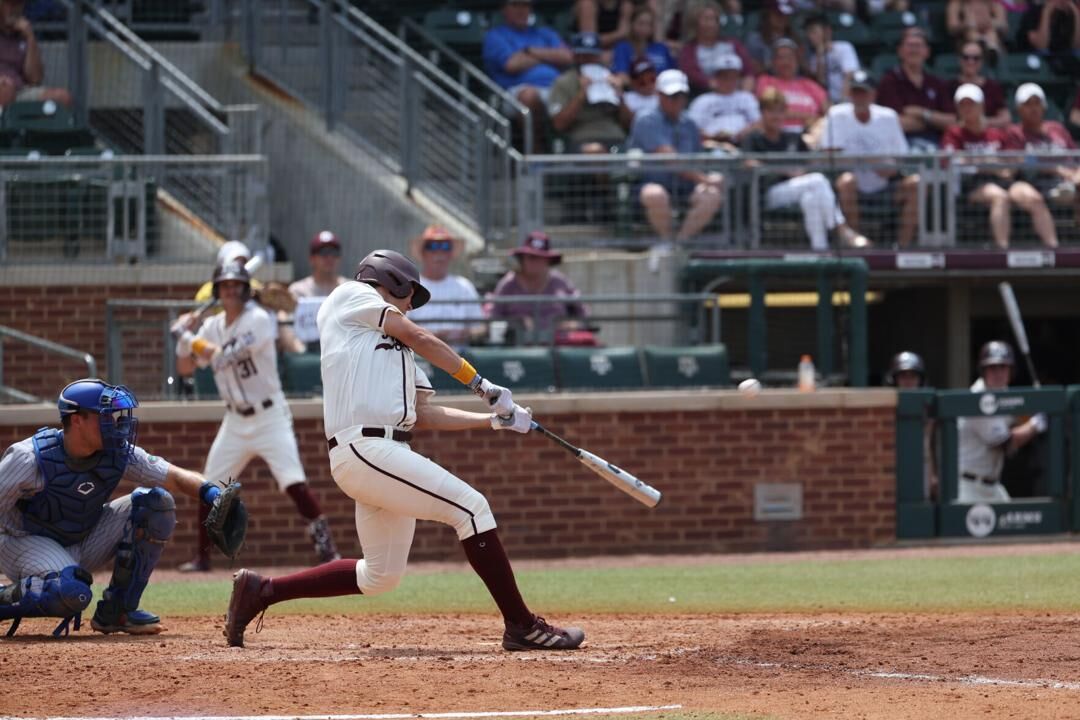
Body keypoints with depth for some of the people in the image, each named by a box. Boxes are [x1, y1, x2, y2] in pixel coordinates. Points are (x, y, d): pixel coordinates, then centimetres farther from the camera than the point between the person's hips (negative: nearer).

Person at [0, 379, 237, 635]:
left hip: (84, 545, 7)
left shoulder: (119, 455, -10)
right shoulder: (30, 458, -25)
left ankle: (115, 612, -4)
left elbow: (177, 478, -9)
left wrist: (212, 494, -29)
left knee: (156, 501, -10)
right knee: (72, 593, -39)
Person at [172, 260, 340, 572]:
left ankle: (325, 544, -13)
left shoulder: (258, 320, -14)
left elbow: (224, 357, -24)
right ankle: (202, 556, 16)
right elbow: (185, 367, 10)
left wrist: (191, 339, -14)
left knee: (293, 481, -17)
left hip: (269, 415, -6)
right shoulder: (213, 327, 6)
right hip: (236, 420, 6)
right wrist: (183, 340, -8)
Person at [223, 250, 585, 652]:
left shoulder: (399, 353, 29)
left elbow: (425, 416, 21)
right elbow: (418, 337, 1)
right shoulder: (350, 296, 8)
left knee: (380, 576, 12)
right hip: (364, 448, -10)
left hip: (389, 453, 10)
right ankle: (521, 626, -16)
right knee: (470, 508, -15)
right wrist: (480, 385, 5)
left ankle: (258, 591, 23)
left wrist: (494, 419, 16)